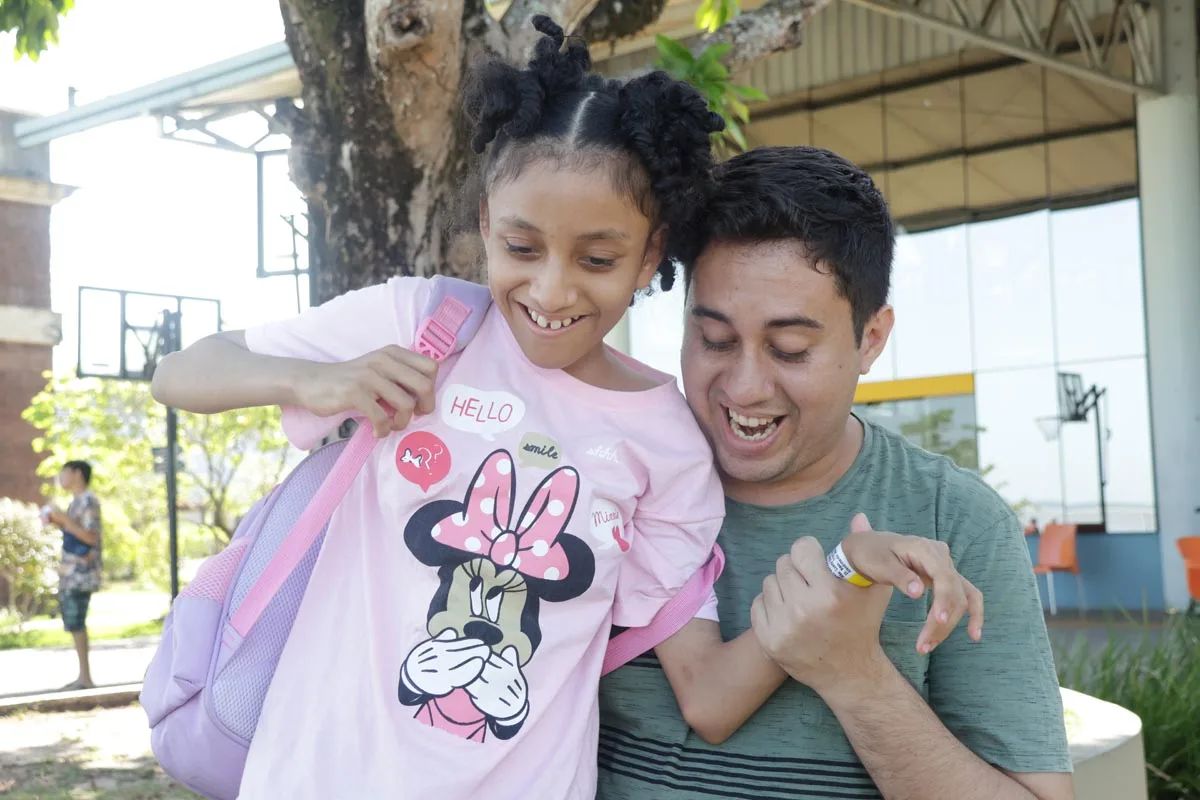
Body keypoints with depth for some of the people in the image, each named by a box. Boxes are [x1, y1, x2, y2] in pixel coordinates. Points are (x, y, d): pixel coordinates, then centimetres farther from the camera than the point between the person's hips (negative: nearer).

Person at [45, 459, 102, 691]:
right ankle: (83, 676, 14)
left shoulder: (88, 501, -12)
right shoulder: (77, 501, 17)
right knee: (73, 622, 10)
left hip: (81, 572, -10)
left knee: (75, 621, -10)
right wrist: (58, 522, 10)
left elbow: (91, 537, -19)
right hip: (71, 571, 10)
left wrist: (65, 520, -19)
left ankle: (85, 677, -8)